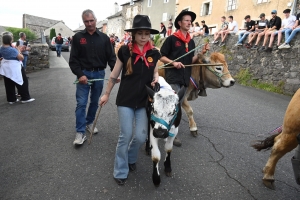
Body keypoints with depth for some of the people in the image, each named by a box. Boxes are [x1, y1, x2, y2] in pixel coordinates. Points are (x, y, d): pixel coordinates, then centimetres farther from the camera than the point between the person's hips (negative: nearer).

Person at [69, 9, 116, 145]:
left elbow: (111, 57, 1)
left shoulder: (104, 38, 4)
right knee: (81, 103, -5)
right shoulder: (78, 37, 0)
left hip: (99, 74, 2)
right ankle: (80, 132, 2)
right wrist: (80, 74, -14)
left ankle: (89, 123, 34)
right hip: (84, 74, -2)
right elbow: (73, 59, -2)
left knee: (95, 102, 13)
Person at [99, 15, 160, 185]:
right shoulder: (125, 51, -8)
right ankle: (121, 171, 22)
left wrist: (156, 80, -8)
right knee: (126, 136, 1)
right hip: (125, 100, -2)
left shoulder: (154, 53, -1)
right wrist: (107, 94, 8)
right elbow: (115, 75, 1)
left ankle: (131, 158, 36)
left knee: (141, 136, 3)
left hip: (144, 101, 3)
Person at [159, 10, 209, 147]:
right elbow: (161, 57, -4)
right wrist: (173, 62, -19)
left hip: (185, 78, 6)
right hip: (172, 77, -6)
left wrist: (201, 53, 1)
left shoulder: (191, 42, 13)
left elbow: (191, 61, 15)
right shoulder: (171, 39, -4)